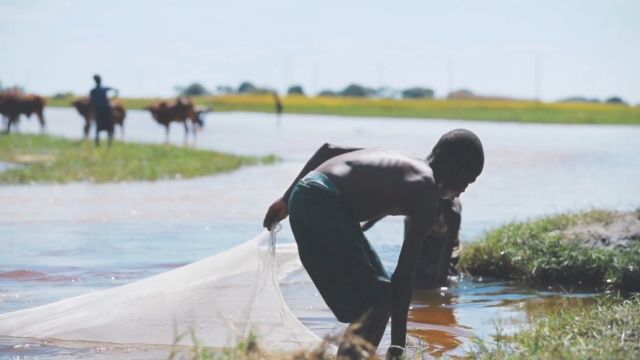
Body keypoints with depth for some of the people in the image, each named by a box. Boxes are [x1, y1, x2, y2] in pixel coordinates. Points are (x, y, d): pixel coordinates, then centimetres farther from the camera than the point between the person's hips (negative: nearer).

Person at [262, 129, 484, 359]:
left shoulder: (398, 162, 23)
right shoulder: (427, 194, -1)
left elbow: (327, 150, 22)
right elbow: (403, 276, -5)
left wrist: (287, 199, 25)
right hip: (322, 204, -9)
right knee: (376, 299, -5)